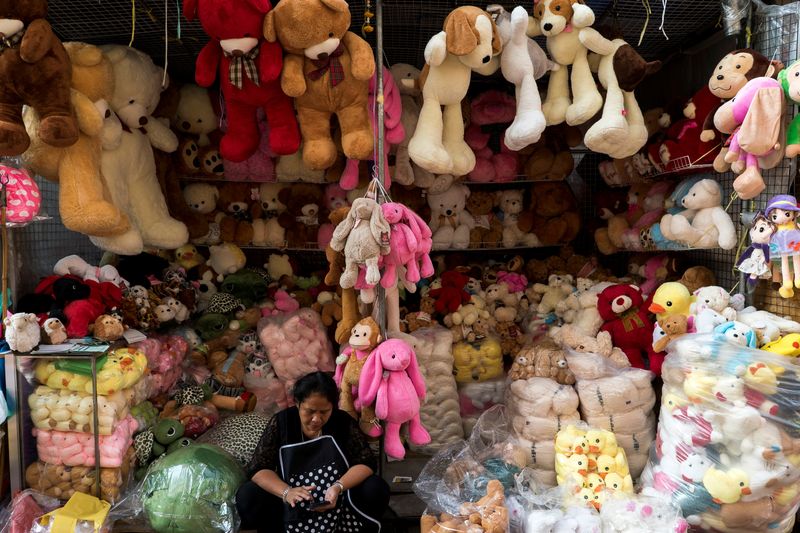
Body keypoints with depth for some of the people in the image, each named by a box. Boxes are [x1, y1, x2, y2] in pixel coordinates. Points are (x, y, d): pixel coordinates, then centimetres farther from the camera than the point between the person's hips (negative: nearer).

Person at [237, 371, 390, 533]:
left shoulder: (344, 421, -11)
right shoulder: (281, 422, -11)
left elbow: (367, 462, -14)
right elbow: (259, 468, -14)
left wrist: (338, 487, -33)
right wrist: (286, 492, -34)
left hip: (337, 495, 0)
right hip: (293, 501, 0)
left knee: (377, 490, -26)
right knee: (246, 497, -25)